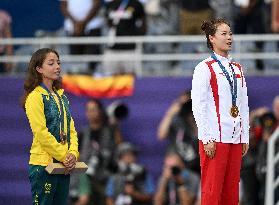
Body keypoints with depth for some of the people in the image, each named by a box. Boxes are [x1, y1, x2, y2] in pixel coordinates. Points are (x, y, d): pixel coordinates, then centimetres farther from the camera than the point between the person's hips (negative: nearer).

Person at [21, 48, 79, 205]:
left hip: (63, 166, 7)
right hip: (43, 164, -7)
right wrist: (64, 156, -16)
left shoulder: (61, 96, 15)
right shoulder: (35, 96, -9)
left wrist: (73, 154, -5)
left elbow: (71, 129, 13)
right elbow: (42, 133, -16)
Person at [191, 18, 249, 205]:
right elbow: (198, 105, -10)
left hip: (235, 138, 6)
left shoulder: (237, 69, 14)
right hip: (215, 138, -6)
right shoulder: (204, 68, -5)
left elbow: (244, 105, 16)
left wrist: (245, 136, 10)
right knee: (212, 190, -6)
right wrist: (207, 139, -15)